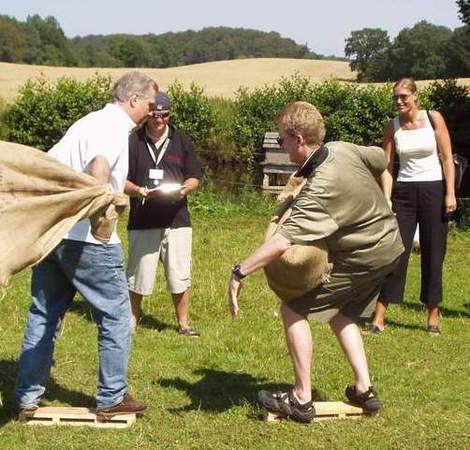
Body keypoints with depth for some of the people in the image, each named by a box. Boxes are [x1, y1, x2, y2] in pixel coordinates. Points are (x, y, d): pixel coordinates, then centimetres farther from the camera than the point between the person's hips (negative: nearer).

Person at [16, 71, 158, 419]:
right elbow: (99, 166, -33)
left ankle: (28, 397, 20)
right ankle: (112, 398, 13)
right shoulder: (115, 127, -11)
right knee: (116, 315, 6)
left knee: (44, 314, 15)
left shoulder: (91, 121, 16)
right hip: (86, 238, -9)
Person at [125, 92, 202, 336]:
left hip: (176, 219, 1)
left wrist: (184, 189, -12)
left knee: (180, 277, 2)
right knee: (137, 274, 6)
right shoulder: (133, 142, 2)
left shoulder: (182, 141, 7)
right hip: (142, 221, -1)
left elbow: (194, 178, 10)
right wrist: (138, 190, -17)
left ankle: (183, 324, 16)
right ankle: (132, 320, 24)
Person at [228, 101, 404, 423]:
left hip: (361, 258, -9)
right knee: (341, 313, 23)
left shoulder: (319, 190, -31)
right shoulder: (343, 149, -7)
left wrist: (240, 272, -40)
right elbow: (380, 159, 15)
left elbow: (283, 241, -40)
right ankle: (364, 390, 18)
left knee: (293, 308, -5)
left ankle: (302, 399, -3)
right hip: (388, 243, 9)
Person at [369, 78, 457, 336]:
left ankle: (433, 316, 16)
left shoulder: (433, 118, -3)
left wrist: (450, 193, -8)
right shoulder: (392, 127, 2)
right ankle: (378, 319, -1)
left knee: (433, 255, 4)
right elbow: (387, 166, 2)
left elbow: (447, 158, -2)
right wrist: (386, 199, -8)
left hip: (433, 190, -1)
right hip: (404, 192, 1)